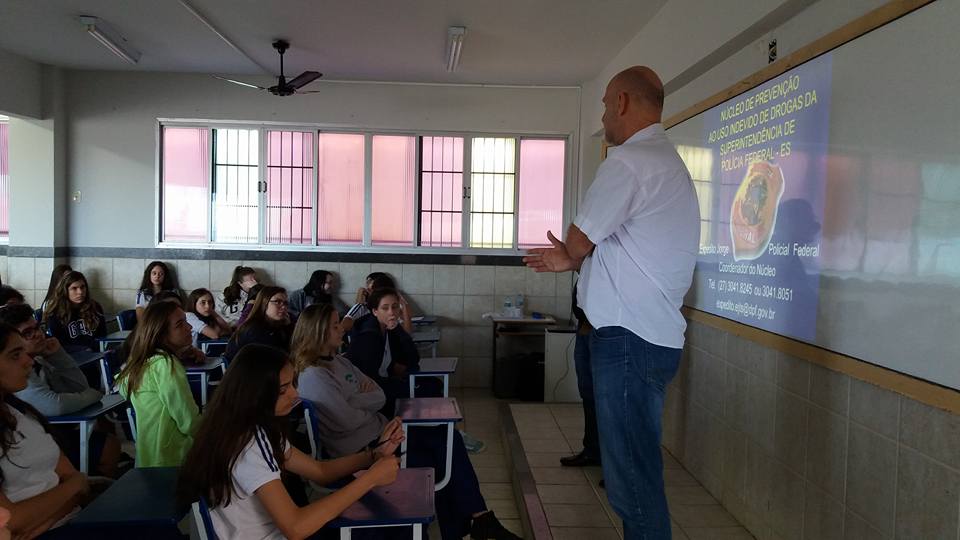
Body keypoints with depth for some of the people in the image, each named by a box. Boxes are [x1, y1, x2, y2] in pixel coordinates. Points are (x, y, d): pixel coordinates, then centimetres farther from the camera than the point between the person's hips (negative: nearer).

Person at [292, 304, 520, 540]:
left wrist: (354, 400, -13)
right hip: (359, 451, -9)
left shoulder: (339, 361, 12)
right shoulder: (312, 377, -17)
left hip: (377, 434, 9)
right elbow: (348, 420, -26)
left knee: (448, 437, -4)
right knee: (438, 461, -10)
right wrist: (365, 400, -5)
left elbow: (380, 397, 9)